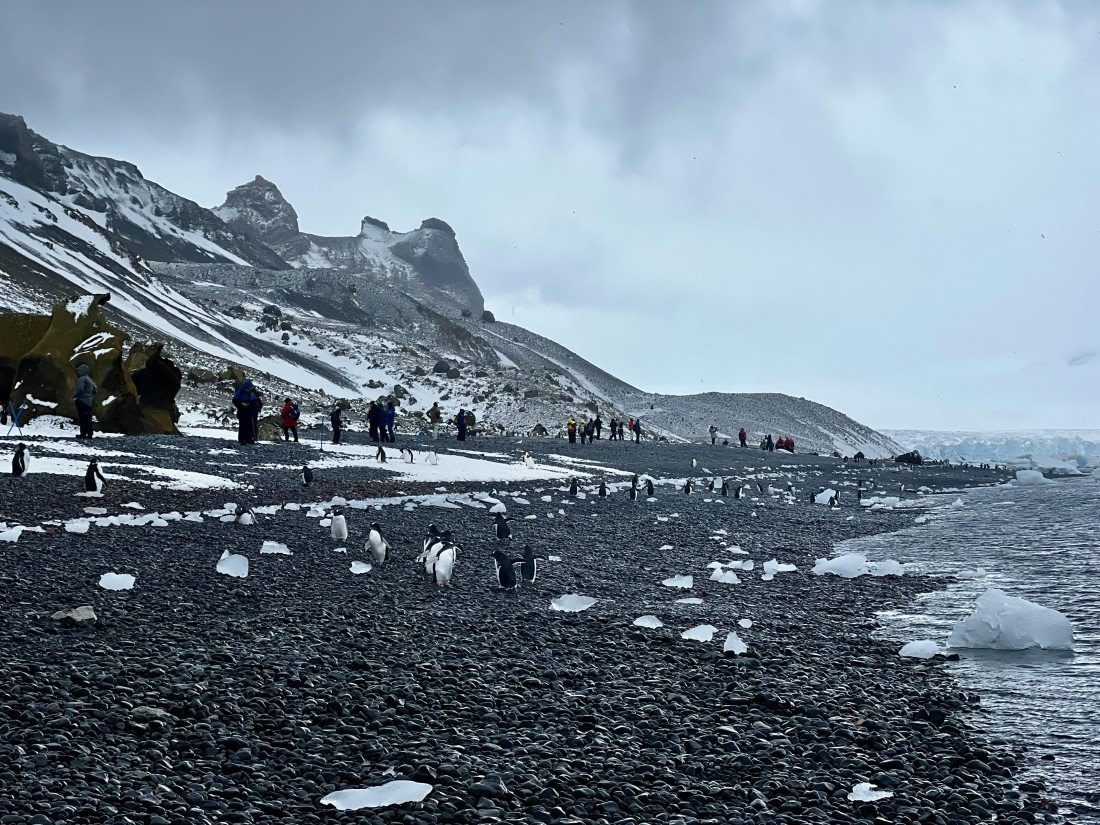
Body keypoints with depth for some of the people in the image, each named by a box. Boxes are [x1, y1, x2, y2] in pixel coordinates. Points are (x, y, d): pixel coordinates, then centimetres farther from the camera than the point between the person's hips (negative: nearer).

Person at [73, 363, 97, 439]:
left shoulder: (82, 379, -10)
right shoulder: (90, 380, 21)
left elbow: (79, 389, -24)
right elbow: (94, 391, 26)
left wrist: (74, 396, -12)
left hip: (81, 401, -9)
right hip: (88, 402, 9)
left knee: (82, 417, -9)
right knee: (88, 418, 11)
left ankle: (83, 434, -13)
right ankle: (89, 434, 11)